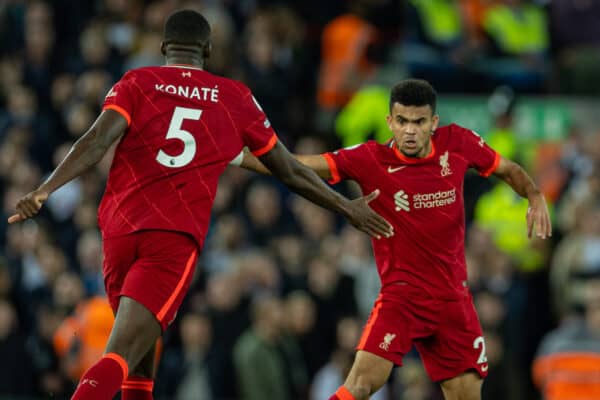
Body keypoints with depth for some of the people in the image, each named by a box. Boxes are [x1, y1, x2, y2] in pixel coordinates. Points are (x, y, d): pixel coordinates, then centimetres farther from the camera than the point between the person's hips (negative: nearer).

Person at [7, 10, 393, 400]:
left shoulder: (136, 83, 10)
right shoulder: (235, 98, 11)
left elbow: (97, 140, -10)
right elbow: (290, 171, 18)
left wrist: (46, 189, -18)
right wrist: (347, 207, 30)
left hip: (120, 230, 2)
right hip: (176, 237, -2)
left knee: (140, 354, 20)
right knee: (122, 354, -14)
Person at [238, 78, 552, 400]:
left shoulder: (457, 144, -4)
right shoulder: (370, 159, -13)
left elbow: (509, 170, 14)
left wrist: (535, 197, -4)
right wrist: (235, 157, -31)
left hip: (453, 296, 3)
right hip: (400, 293, -3)